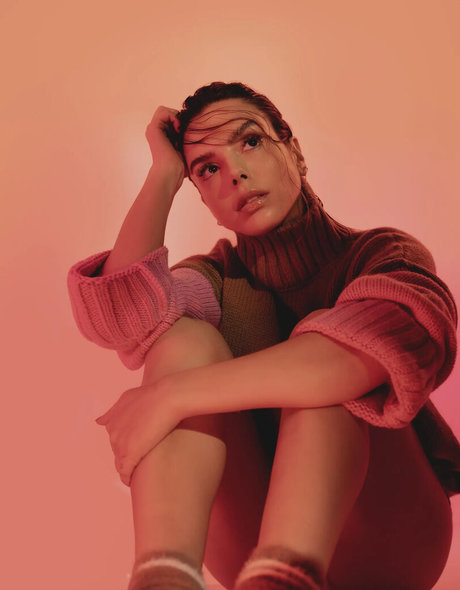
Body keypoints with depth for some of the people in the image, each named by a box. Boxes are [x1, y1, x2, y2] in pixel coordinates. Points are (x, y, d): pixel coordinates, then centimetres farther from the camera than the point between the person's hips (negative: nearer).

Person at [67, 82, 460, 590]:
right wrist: (165, 172, -7)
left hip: (383, 535, -1)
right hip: (249, 542, 2)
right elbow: (121, 315, -17)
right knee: (186, 335, -19)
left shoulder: (386, 254, -4)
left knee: (325, 361, -26)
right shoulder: (219, 277, 6)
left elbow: (388, 345, -30)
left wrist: (172, 394, -32)